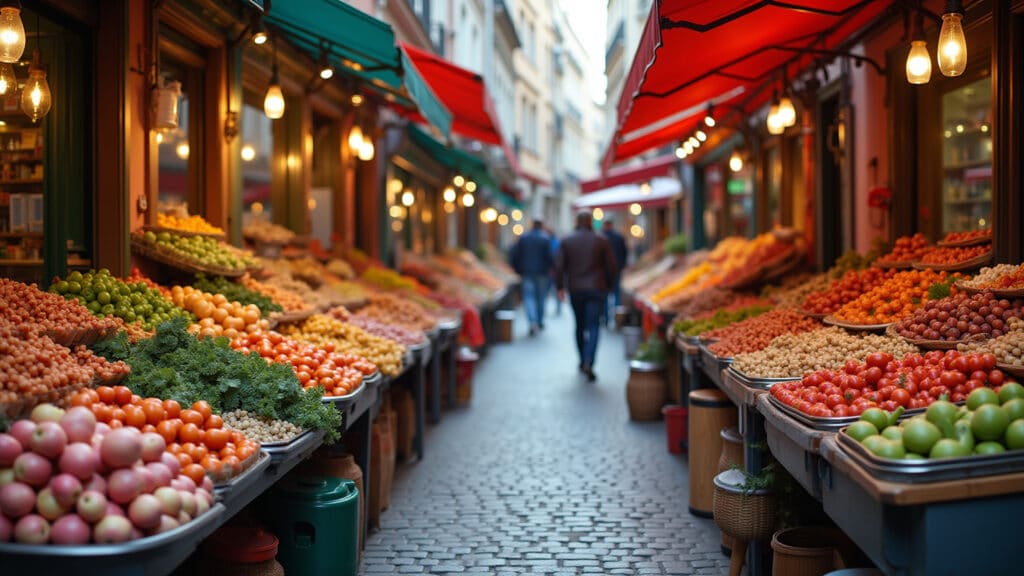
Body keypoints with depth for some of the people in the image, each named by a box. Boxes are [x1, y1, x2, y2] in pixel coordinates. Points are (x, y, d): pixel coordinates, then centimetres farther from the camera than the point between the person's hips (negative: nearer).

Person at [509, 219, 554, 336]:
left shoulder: (523, 238, 3)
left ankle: (533, 321, -21)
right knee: (541, 296, 13)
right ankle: (540, 322, 21)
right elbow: (550, 256, -12)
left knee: (528, 296, -1)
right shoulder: (545, 239, -5)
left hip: (527, 272, 1)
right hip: (541, 273, -1)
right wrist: (550, 268, 4)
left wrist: (517, 269, 10)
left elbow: (513, 255, 0)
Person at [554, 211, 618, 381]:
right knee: (593, 327, -5)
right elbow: (612, 266, -1)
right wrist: (607, 284, 13)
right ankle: (588, 363, -21)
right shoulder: (601, 241, -2)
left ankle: (583, 361, 26)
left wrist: (560, 286, 4)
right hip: (596, 289, -2)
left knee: (580, 326, 17)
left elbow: (558, 266, -4)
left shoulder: (566, 241, 1)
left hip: (575, 289, 2)